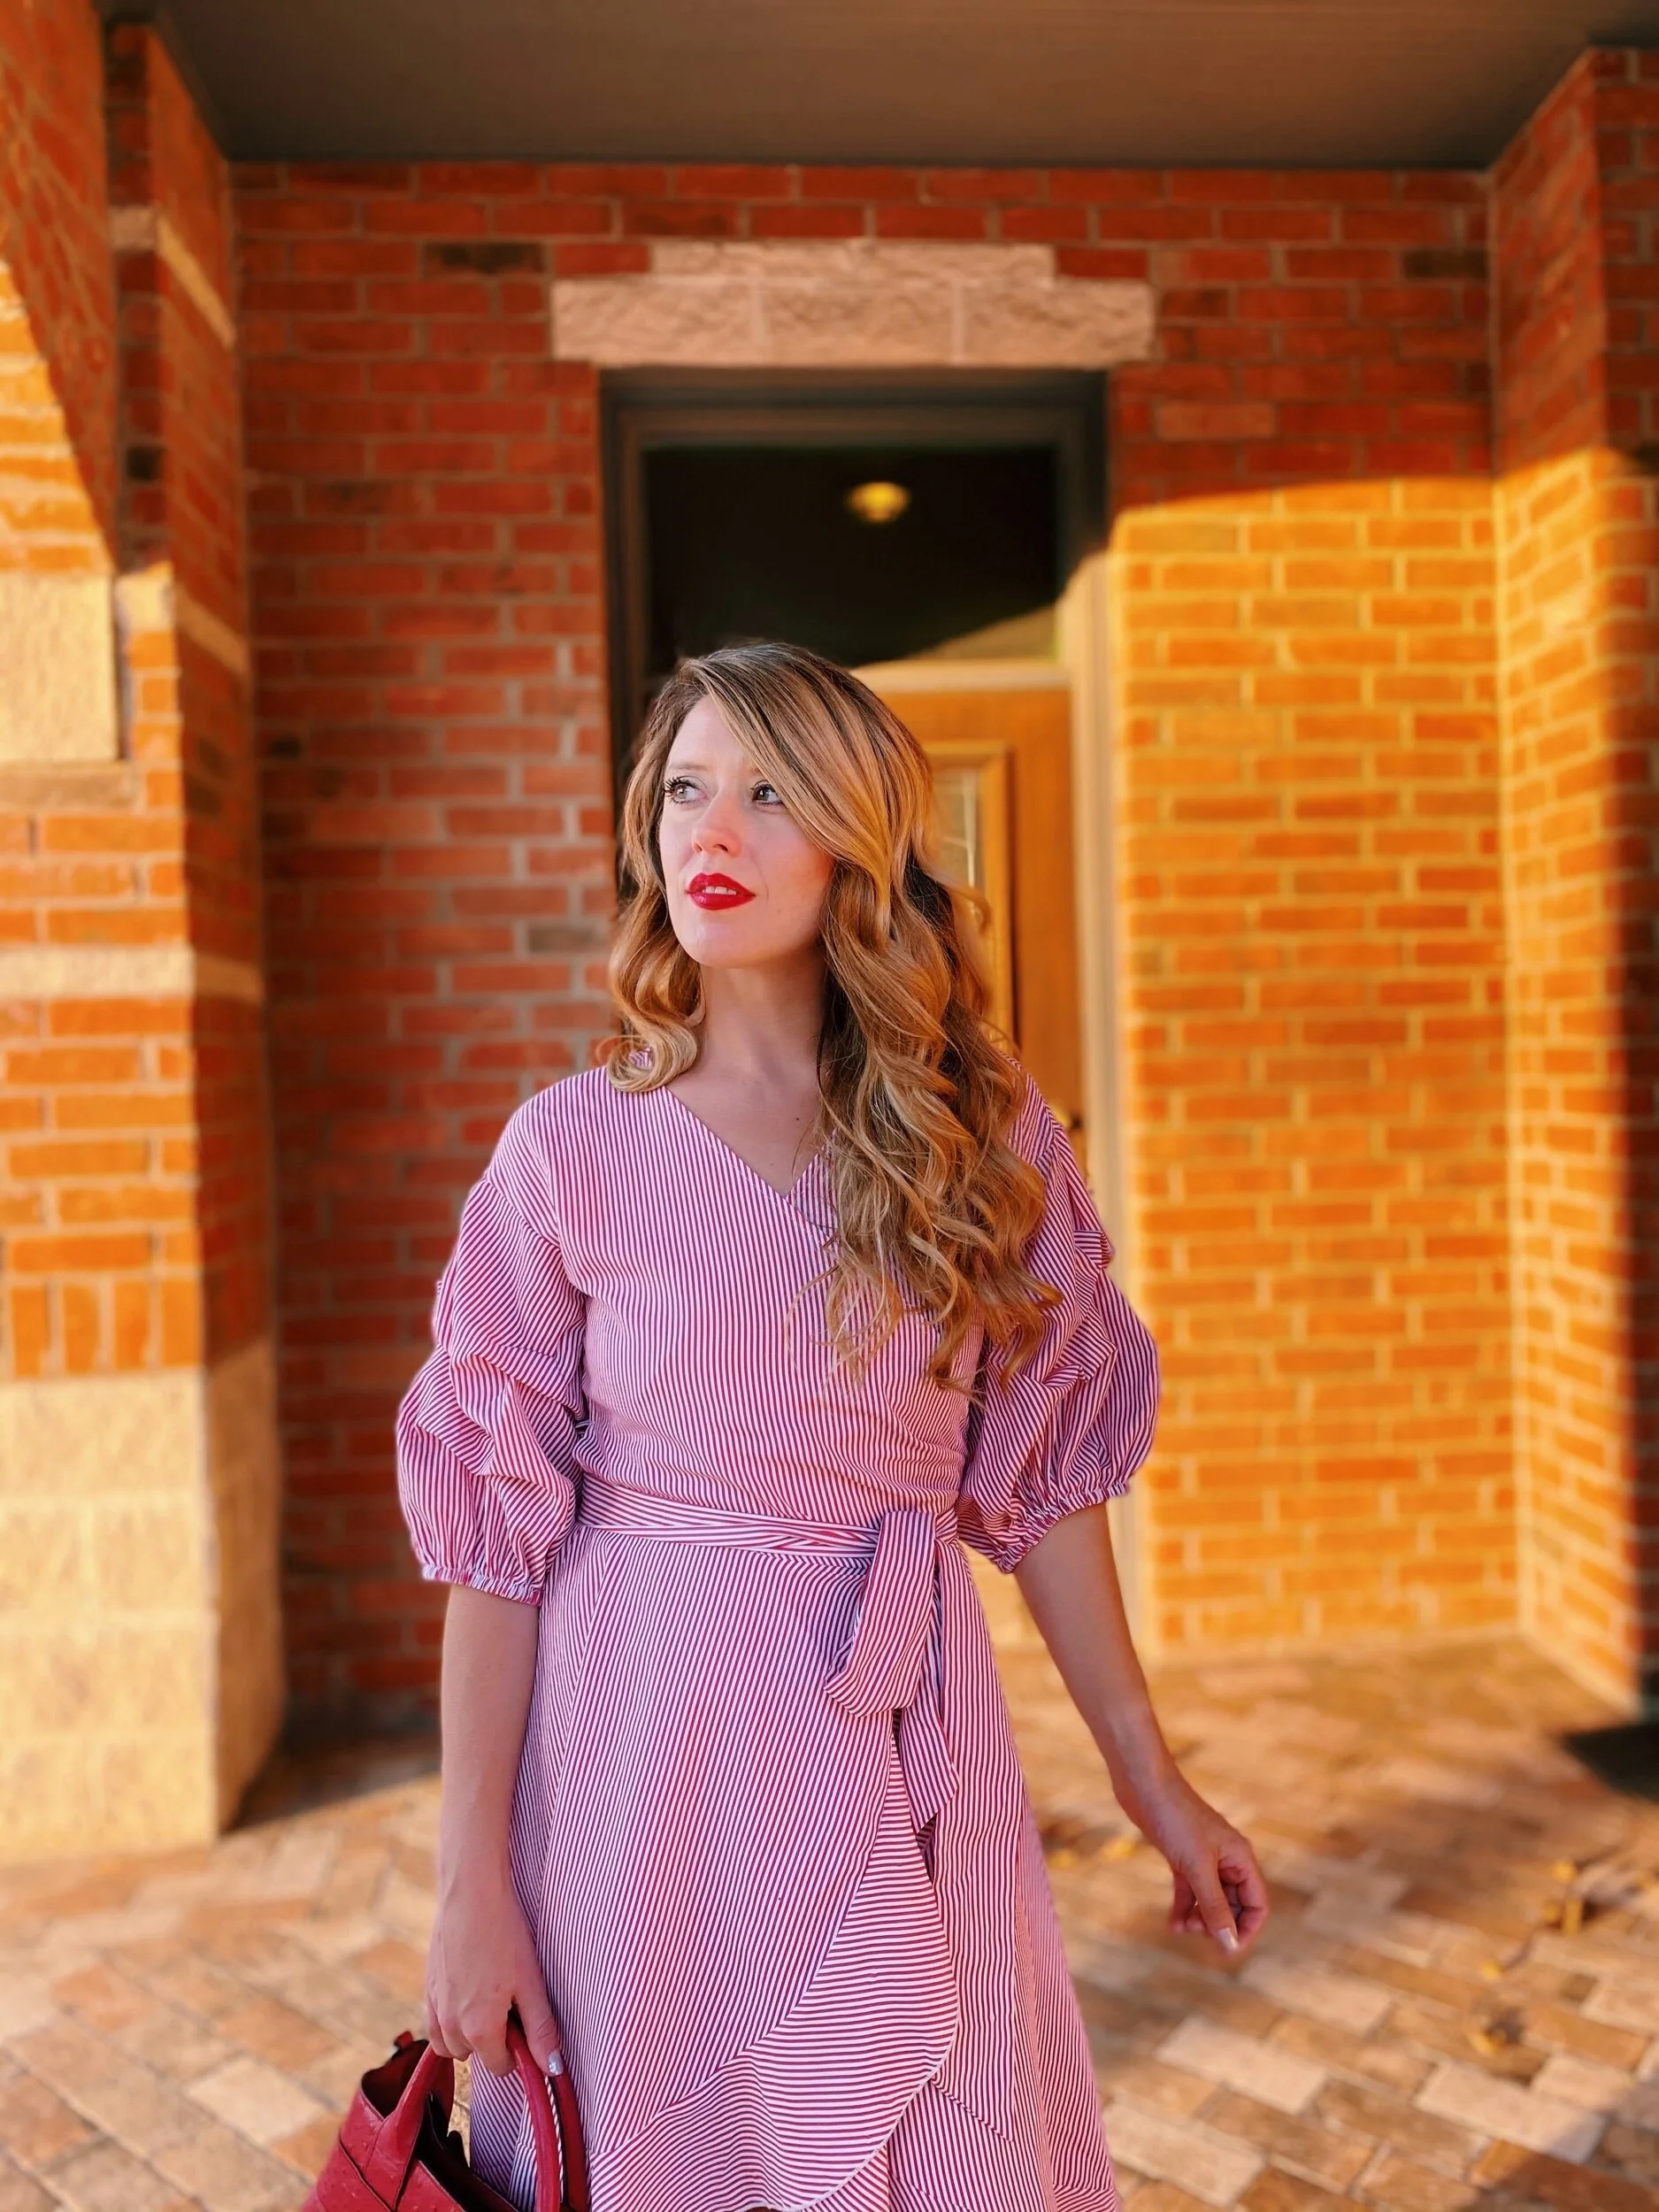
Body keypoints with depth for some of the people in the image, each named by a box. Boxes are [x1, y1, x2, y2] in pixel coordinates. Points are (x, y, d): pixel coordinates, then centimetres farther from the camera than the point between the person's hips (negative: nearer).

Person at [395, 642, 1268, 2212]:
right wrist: (471, 1877, -5)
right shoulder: (572, 1148, -7)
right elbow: (496, 1523, -5)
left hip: (906, 1738, 2)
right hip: (648, 1741, -1)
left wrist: (1152, 1783, 7)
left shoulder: (983, 1133, -1)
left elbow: (1042, 1477, 4)